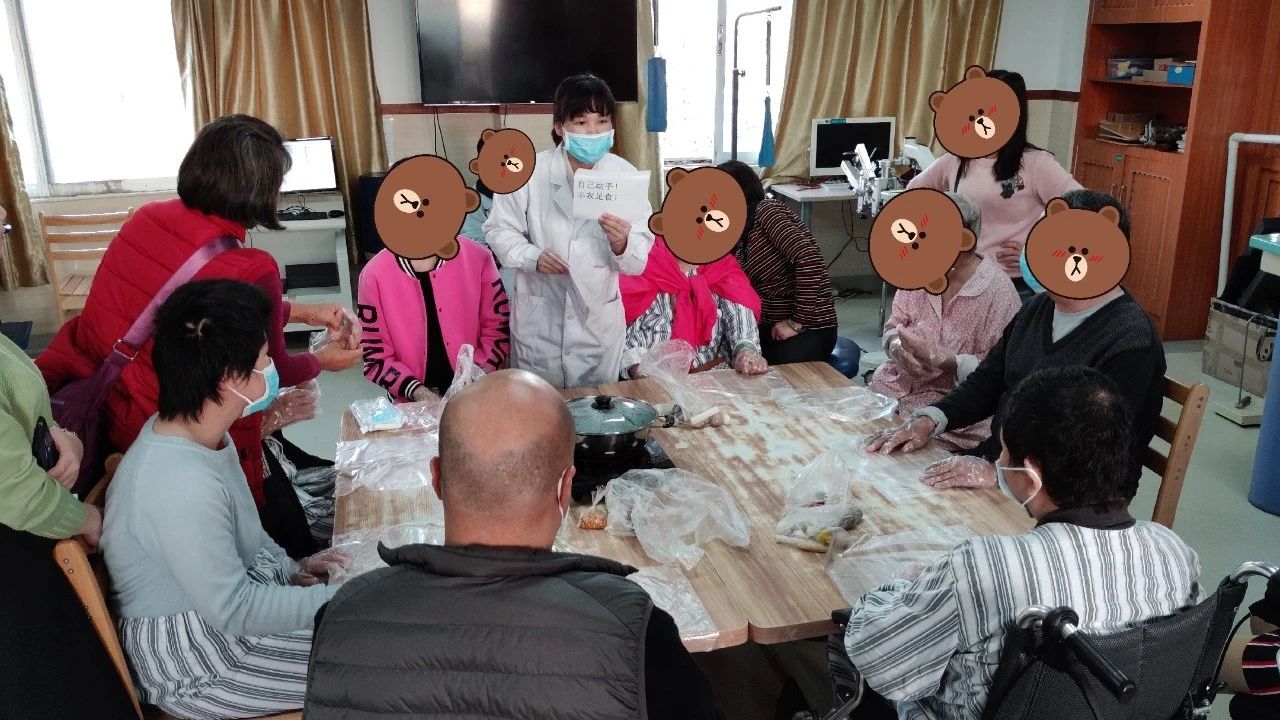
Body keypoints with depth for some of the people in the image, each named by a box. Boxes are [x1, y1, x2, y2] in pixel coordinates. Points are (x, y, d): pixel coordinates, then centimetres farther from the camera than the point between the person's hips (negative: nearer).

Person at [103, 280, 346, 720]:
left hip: (223, 600, 9)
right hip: (197, 667, -9)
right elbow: (234, 610, -27)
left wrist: (290, 570, 3)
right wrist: (338, 599, -21)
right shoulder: (181, 483, -33)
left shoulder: (198, 434, -3)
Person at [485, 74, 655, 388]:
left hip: (600, 322, 1)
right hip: (540, 320, -1)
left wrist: (622, 245, -28)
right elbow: (499, 229, -1)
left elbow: (639, 261, -5)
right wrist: (533, 256, -19)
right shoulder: (530, 171, -8)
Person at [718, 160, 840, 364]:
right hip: (768, 327, 7)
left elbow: (809, 258, -26)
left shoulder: (766, 211, -13)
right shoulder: (744, 232, 12)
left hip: (808, 331, -7)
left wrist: (797, 322, -21)